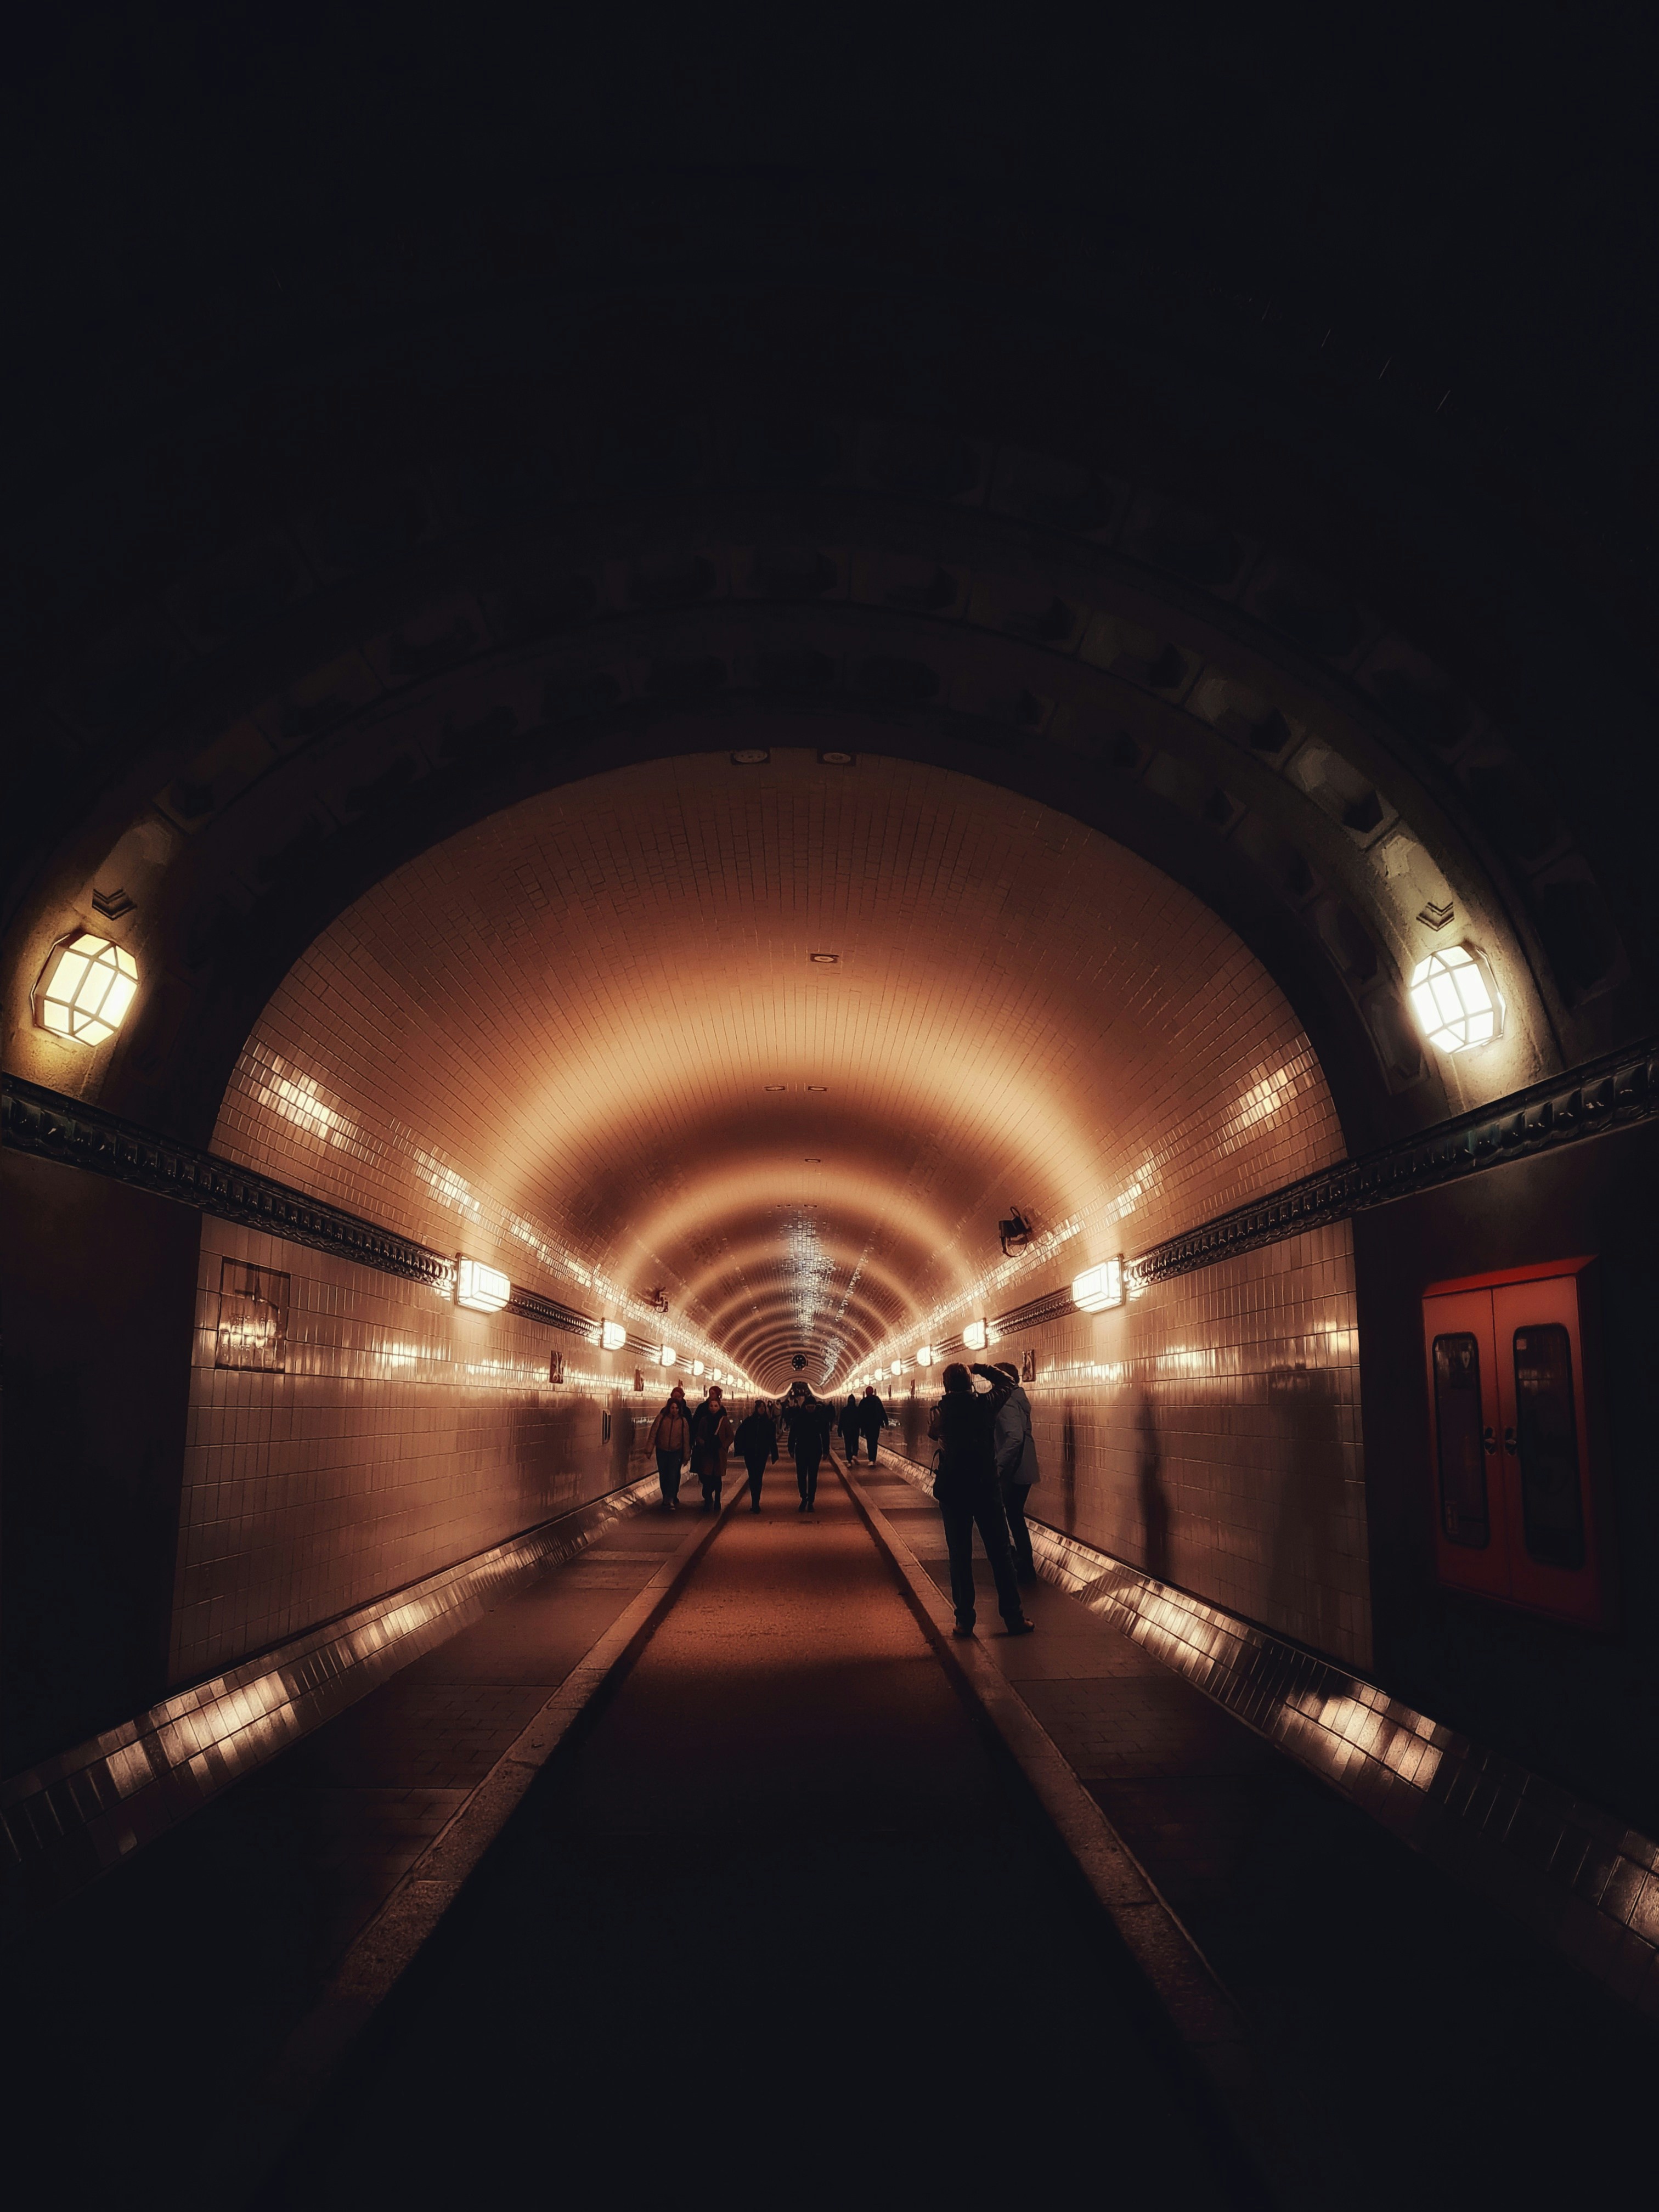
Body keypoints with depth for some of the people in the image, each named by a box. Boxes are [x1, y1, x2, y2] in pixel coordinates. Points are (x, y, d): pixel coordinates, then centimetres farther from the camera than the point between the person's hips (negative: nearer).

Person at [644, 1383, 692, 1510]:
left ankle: (671, 1499, -10)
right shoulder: (662, 1417, -3)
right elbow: (653, 1433, -3)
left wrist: (687, 1454, 3)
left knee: (674, 1475, -11)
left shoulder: (683, 1421, -2)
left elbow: (687, 1438, 2)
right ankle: (668, 1498, 20)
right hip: (662, 1451, 1)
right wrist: (649, 1448, -7)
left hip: (677, 1451, -1)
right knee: (663, 1476, 7)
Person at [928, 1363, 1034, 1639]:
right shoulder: (985, 1404, -6)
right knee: (1000, 1553, 7)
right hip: (986, 1488, 0)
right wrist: (981, 1369, 12)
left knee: (960, 1555, 6)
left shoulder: (941, 1411, -3)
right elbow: (1006, 1383, 12)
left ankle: (964, 1619, 7)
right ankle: (1014, 1617, 9)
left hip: (952, 1489, 0)